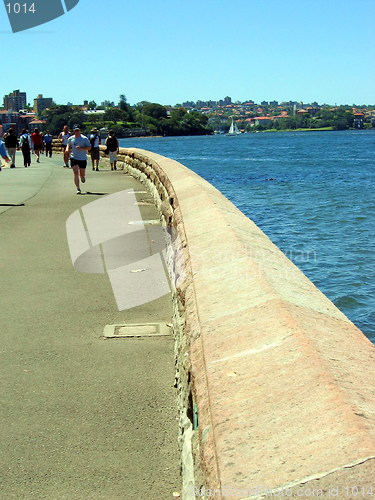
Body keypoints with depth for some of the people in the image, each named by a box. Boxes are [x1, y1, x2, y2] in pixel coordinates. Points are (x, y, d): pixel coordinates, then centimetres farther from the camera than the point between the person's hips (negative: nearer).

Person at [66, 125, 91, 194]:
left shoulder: (84, 138, -5)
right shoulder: (70, 139, 5)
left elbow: (89, 147, -7)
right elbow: (69, 145, 23)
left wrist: (81, 148, -21)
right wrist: (67, 149, 0)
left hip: (83, 158, -1)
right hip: (73, 158, 1)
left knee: (82, 174, 11)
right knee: (75, 173, -12)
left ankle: (82, 177, 51)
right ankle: (78, 189, -9)